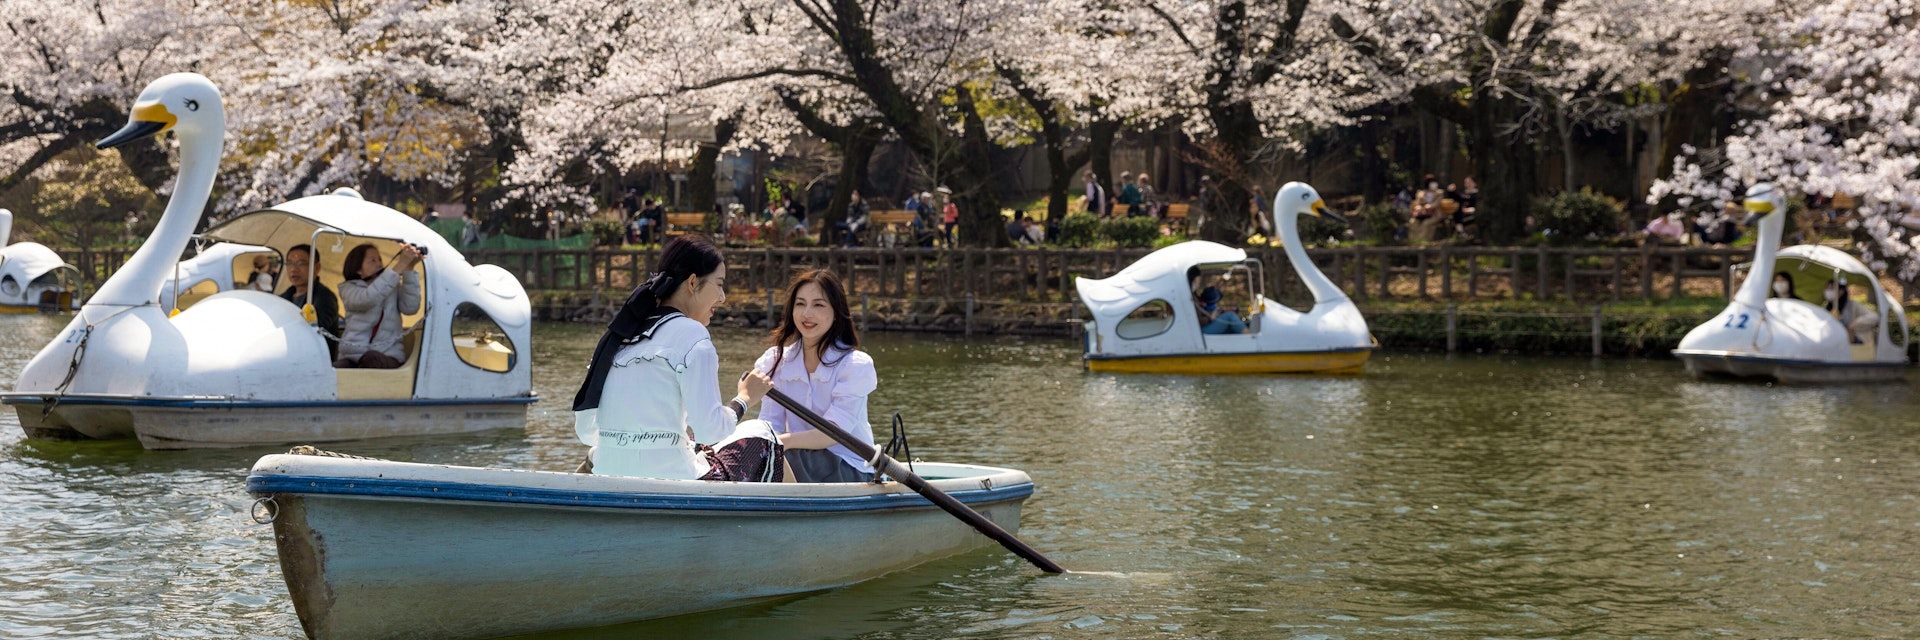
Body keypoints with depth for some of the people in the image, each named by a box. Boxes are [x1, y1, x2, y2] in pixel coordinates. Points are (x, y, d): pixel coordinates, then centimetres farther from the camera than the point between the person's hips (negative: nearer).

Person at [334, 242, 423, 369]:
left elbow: (410, 308, -4)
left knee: (371, 359, -37)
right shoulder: (349, 288, 9)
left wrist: (409, 269, -11)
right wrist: (400, 266, -19)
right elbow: (367, 299, -16)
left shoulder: (393, 287, 16)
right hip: (352, 357, -1)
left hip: (388, 356, 1)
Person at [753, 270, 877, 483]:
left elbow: (834, 432, -19)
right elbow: (770, 424, -1)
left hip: (851, 472, -4)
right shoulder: (776, 361, 6)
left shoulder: (855, 365, -8)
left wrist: (784, 441, -35)